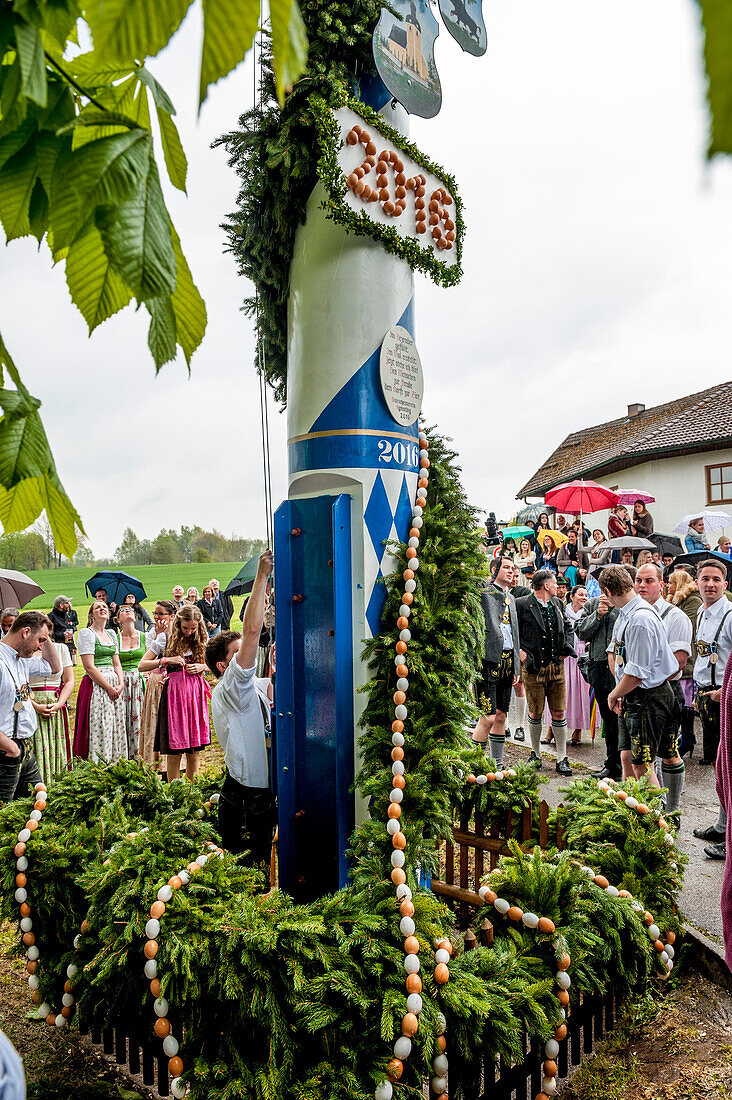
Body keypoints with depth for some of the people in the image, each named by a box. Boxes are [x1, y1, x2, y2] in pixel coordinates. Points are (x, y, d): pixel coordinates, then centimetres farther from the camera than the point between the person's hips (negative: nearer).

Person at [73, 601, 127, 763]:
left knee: (116, 729, 7)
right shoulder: (87, 633, -5)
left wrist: (120, 684, -1)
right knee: (99, 731, -6)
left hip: (114, 686, 7)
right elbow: (89, 667, -12)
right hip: (95, 685, -7)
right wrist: (108, 687, -13)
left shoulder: (111, 633, 16)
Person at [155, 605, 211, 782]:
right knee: (174, 752, 0)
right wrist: (165, 660, -13)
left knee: (194, 750, 6)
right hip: (173, 693, -2)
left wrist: (202, 667, -2)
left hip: (195, 693, 2)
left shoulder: (202, 640, 6)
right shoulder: (167, 639, 0)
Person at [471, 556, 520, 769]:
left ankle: (497, 765, 20)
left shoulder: (511, 598, 20)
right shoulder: (483, 592, -4)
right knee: (488, 718, -9)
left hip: (507, 663, 7)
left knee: (501, 716, 11)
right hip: (488, 661, -7)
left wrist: (516, 667, 19)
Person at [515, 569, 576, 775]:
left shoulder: (557, 604, 12)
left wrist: (567, 647, 10)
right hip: (534, 667, -4)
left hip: (556, 665, 4)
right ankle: (536, 754, 23)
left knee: (558, 713, 4)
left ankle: (562, 759, 12)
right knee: (535, 713, 5)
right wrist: (519, 651, -8)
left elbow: (568, 627, 24)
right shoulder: (521, 605, -6)